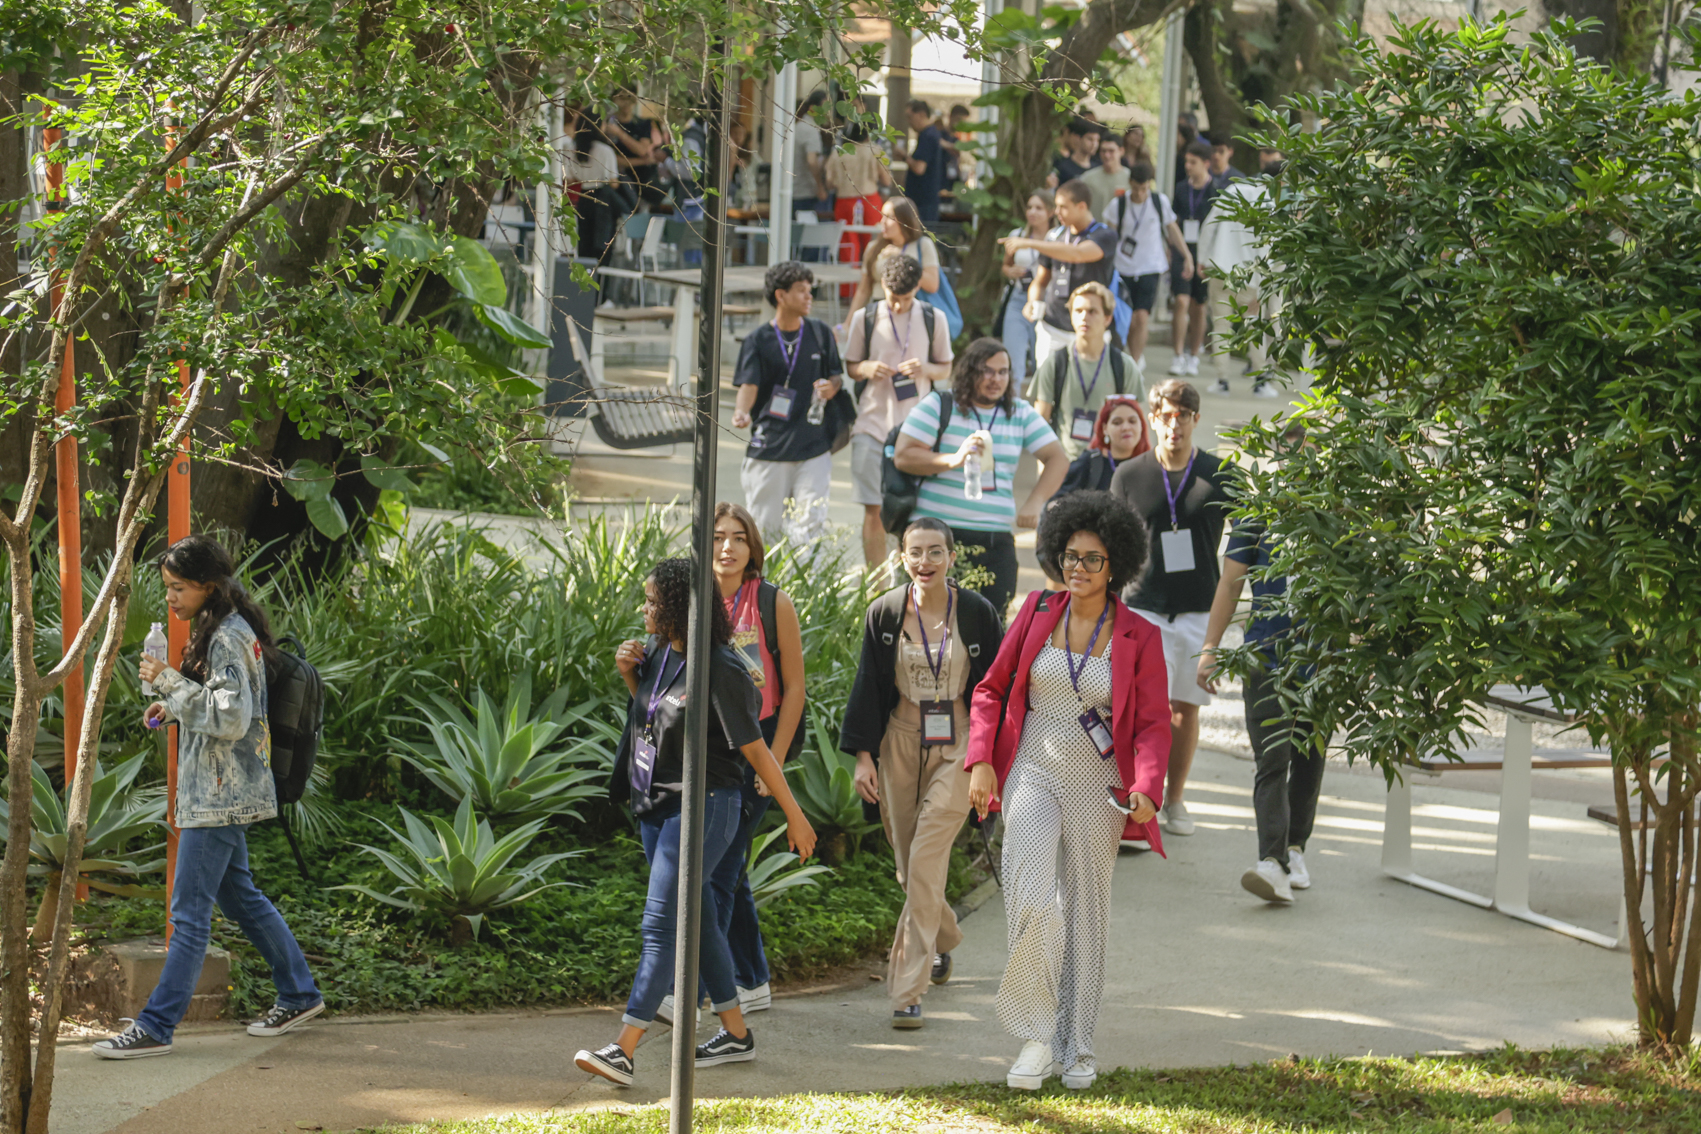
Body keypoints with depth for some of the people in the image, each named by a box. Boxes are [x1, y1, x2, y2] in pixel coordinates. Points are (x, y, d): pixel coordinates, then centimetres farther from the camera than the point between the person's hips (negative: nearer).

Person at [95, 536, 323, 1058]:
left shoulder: (228, 638, -18)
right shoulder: (223, 630, 13)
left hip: (221, 795, -11)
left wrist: (170, 682, -21)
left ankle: (156, 1027, -6)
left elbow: (231, 719, -25)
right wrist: (174, 707, 10)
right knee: (240, 896, 19)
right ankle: (299, 994, 28)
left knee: (189, 912, -8)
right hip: (220, 793, 11)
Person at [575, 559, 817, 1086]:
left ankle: (623, 1051, -17)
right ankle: (736, 1033, 27)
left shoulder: (719, 670, -18)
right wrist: (629, 674, 4)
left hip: (703, 808, -9)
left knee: (660, 925, -12)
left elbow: (756, 750, -14)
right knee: (696, 920, 15)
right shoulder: (660, 653, 5)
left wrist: (795, 818, -8)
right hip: (656, 806, 9)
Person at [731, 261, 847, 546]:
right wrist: (741, 412, -30)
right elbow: (748, 385, -8)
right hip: (769, 445, -1)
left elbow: (837, 374, 15)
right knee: (765, 525, 3)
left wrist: (832, 386, -9)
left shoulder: (820, 333, 8)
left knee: (810, 523, -7)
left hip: (813, 446, 1)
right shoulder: (758, 341, 1)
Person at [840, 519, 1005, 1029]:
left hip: (958, 745, -3)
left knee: (926, 859, -14)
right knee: (910, 864, 12)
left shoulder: (977, 614, -5)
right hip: (900, 743, 3)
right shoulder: (885, 614, 0)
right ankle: (943, 938, 44)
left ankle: (908, 989, -14)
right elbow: (868, 687, 5)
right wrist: (864, 755, -1)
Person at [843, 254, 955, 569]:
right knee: (873, 510, -1)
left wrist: (925, 369, -11)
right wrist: (866, 369, -12)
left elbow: (946, 369, 11)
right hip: (873, 422, 0)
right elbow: (850, 366, 12)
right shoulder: (864, 318, 2)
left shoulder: (933, 319, 3)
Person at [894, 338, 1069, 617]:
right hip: (940, 533, -3)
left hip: (996, 539, 3)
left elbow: (1057, 458, 13)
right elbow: (903, 457, -3)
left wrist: (1033, 503, -2)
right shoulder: (939, 406, 4)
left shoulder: (1020, 414, 15)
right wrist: (954, 460, -17)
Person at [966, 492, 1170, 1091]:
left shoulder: (1139, 637, -4)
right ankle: (1037, 1034, -5)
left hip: (1096, 788, 0)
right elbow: (991, 689, 9)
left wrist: (1146, 789, -20)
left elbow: (1152, 726, -3)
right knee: (1032, 902, -18)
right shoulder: (1038, 611, 1)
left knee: (1085, 910, 9)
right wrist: (981, 761, -4)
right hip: (1033, 774, 0)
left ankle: (1077, 1046, 23)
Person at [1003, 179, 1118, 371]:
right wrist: (1033, 303, -3)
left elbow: (1078, 254, -27)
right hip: (1051, 328, 5)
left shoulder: (1105, 237, -7)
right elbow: (1041, 281, 21)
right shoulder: (1054, 236, 13)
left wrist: (1029, 243, -26)